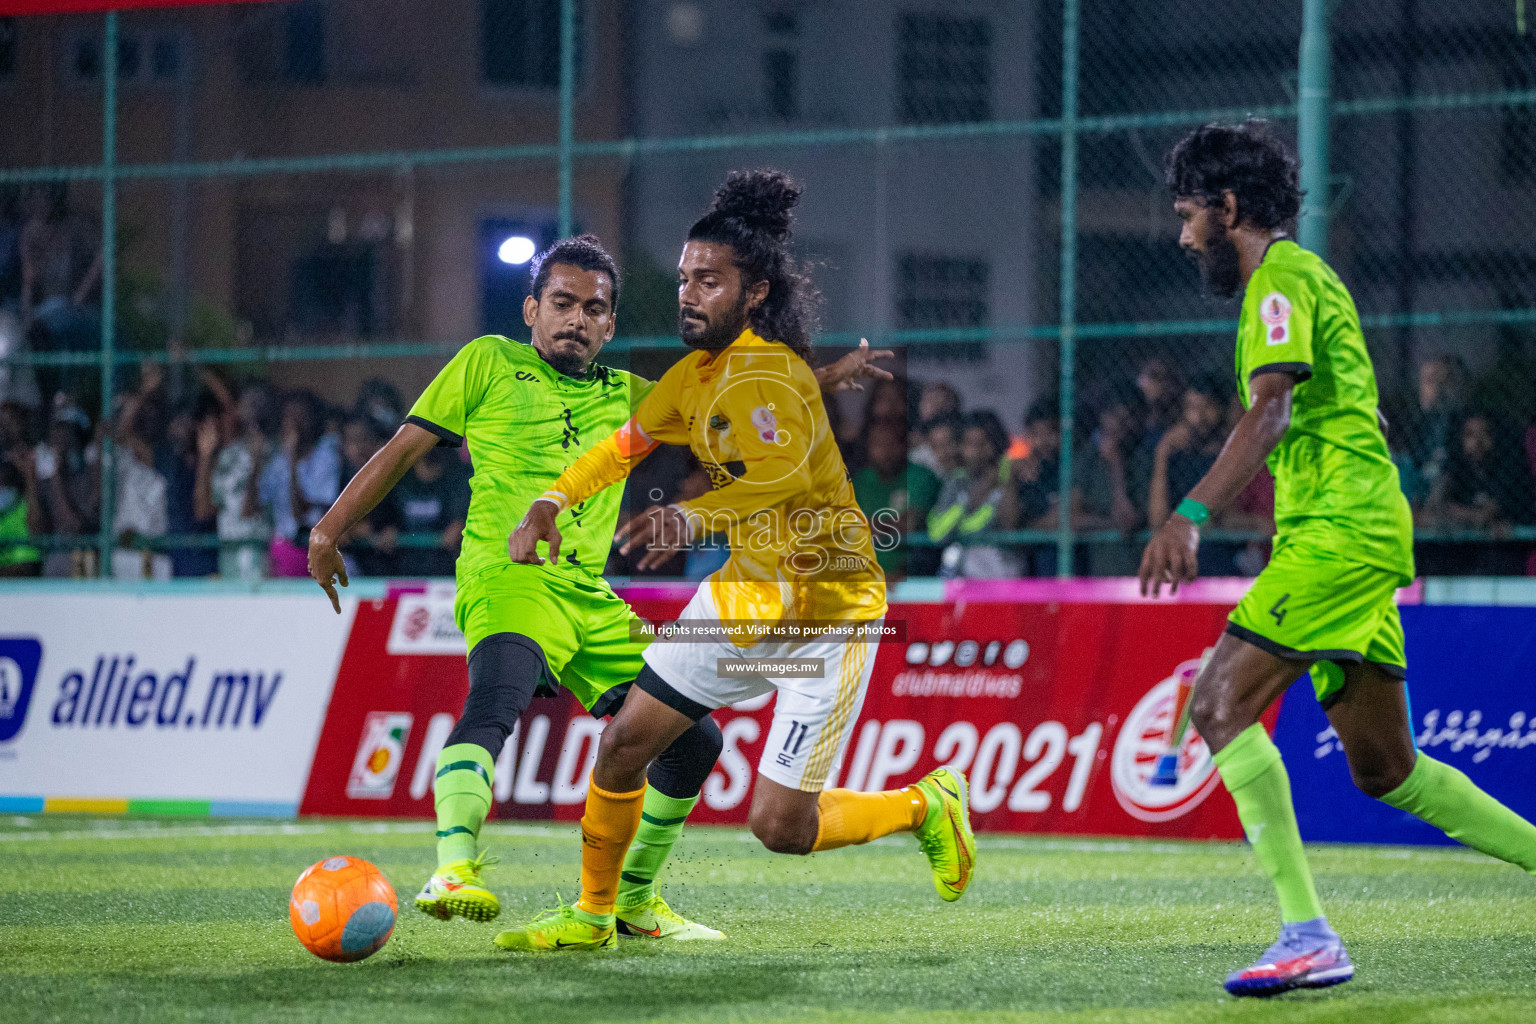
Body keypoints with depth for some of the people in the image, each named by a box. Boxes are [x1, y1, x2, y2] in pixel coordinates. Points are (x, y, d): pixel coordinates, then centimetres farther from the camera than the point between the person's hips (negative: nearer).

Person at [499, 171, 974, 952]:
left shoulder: (769, 376, -24)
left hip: (826, 606, -8)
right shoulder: (700, 371, 3)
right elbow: (630, 442, 19)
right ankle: (593, 914, 22)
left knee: (779, 826, -8)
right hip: (747, 593, 8)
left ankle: (927, 807, 19)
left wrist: (692, 518, -59)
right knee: (623, 743, 3)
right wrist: (550, 504, 4)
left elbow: (782, 472, -43)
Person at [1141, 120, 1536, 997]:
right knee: (1385, 768, 11)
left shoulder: (1282, 278, -7)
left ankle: (1308, 936, -22)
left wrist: (1191, 515, -31)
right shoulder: (1303, 276, 23)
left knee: (1222, 704, -17)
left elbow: (1270, 412, -22)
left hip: (1337, 529, -10)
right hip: (1359, 534, 10)